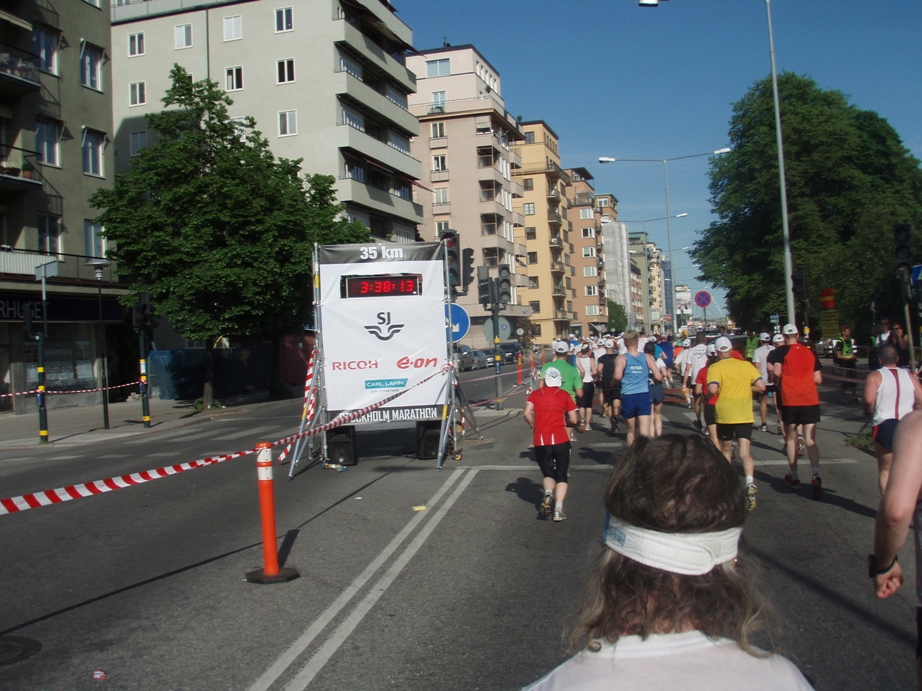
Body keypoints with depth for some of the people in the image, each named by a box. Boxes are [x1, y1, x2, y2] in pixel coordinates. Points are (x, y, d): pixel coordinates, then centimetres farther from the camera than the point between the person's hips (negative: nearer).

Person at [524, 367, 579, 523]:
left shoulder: (536, 394, 5)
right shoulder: (564, 395, 4)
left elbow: (527, 414, -8)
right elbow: (573, 420, 1)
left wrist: (535, 427, 10)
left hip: (541, 442, 1)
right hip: (561, 440, -1)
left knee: (548, 473, 17)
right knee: (561, 476, 10)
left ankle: (548, 493, -15)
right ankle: (558, 509, -6)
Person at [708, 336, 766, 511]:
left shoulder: (715, 368, -5)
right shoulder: (746, 365, 5)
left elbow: (713, 389, -20)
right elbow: (761, 386, 1)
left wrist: (712, 391, 3)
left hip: (725, 415, -1)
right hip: (745, 416, 1)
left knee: (726, 450, 19)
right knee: (745, 452, -4)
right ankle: (750, 483, -26)